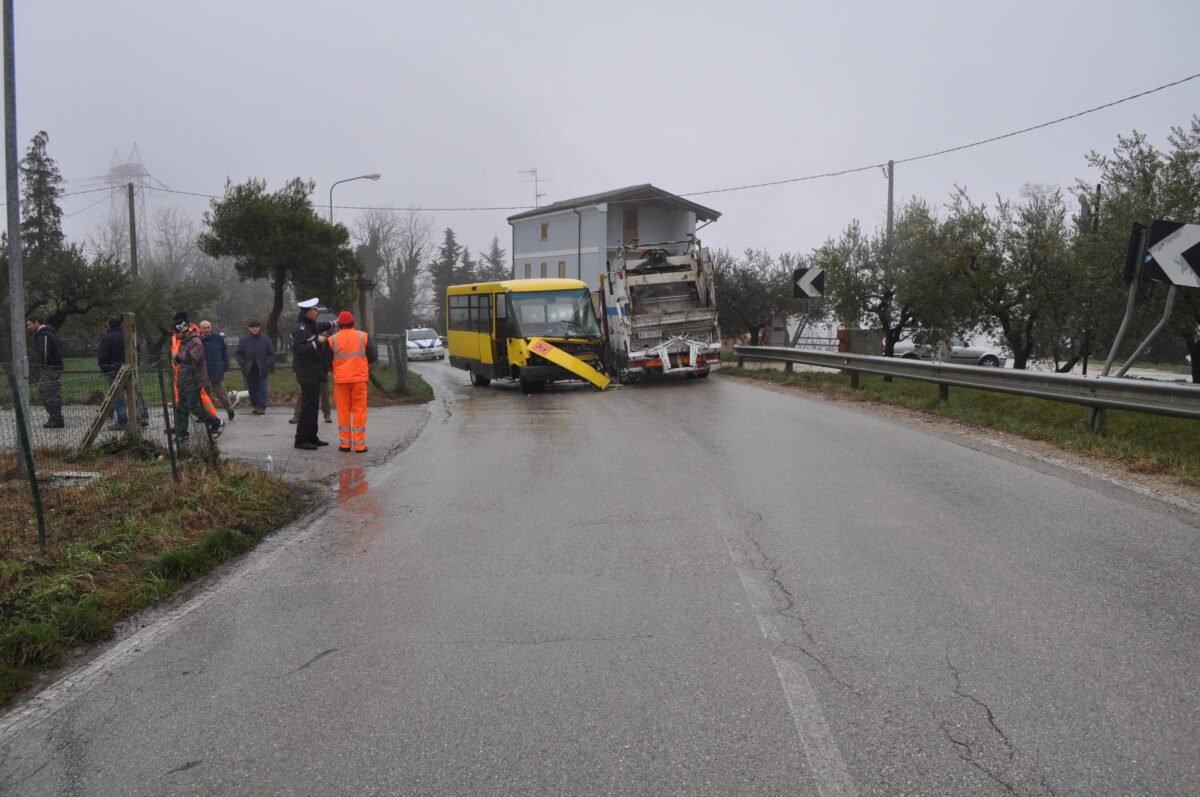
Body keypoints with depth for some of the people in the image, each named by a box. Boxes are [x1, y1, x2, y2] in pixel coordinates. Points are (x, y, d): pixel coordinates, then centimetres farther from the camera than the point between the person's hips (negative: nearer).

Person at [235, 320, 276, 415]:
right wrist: (243, 365, -5)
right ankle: (255, 405, 16)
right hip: (249, 370, 2)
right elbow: (238, 354, 7)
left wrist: (267, 365, -8)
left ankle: (261, 407, -1)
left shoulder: (265, 339, 0)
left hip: (262, 370, -2)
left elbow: (271, 354, 2)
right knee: (252, 389, 7)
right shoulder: (244, 340, 2)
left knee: (262, 389, -4)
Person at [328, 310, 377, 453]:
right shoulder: (363, 337, 0)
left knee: (343, 411, 9)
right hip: (359, 378, -1)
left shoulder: (333, 340, 1)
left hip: (340, 379, 1)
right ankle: (360, 444, 2)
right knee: (359, 410, 4)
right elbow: (373, 357, 1)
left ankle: (344, 443, 10)